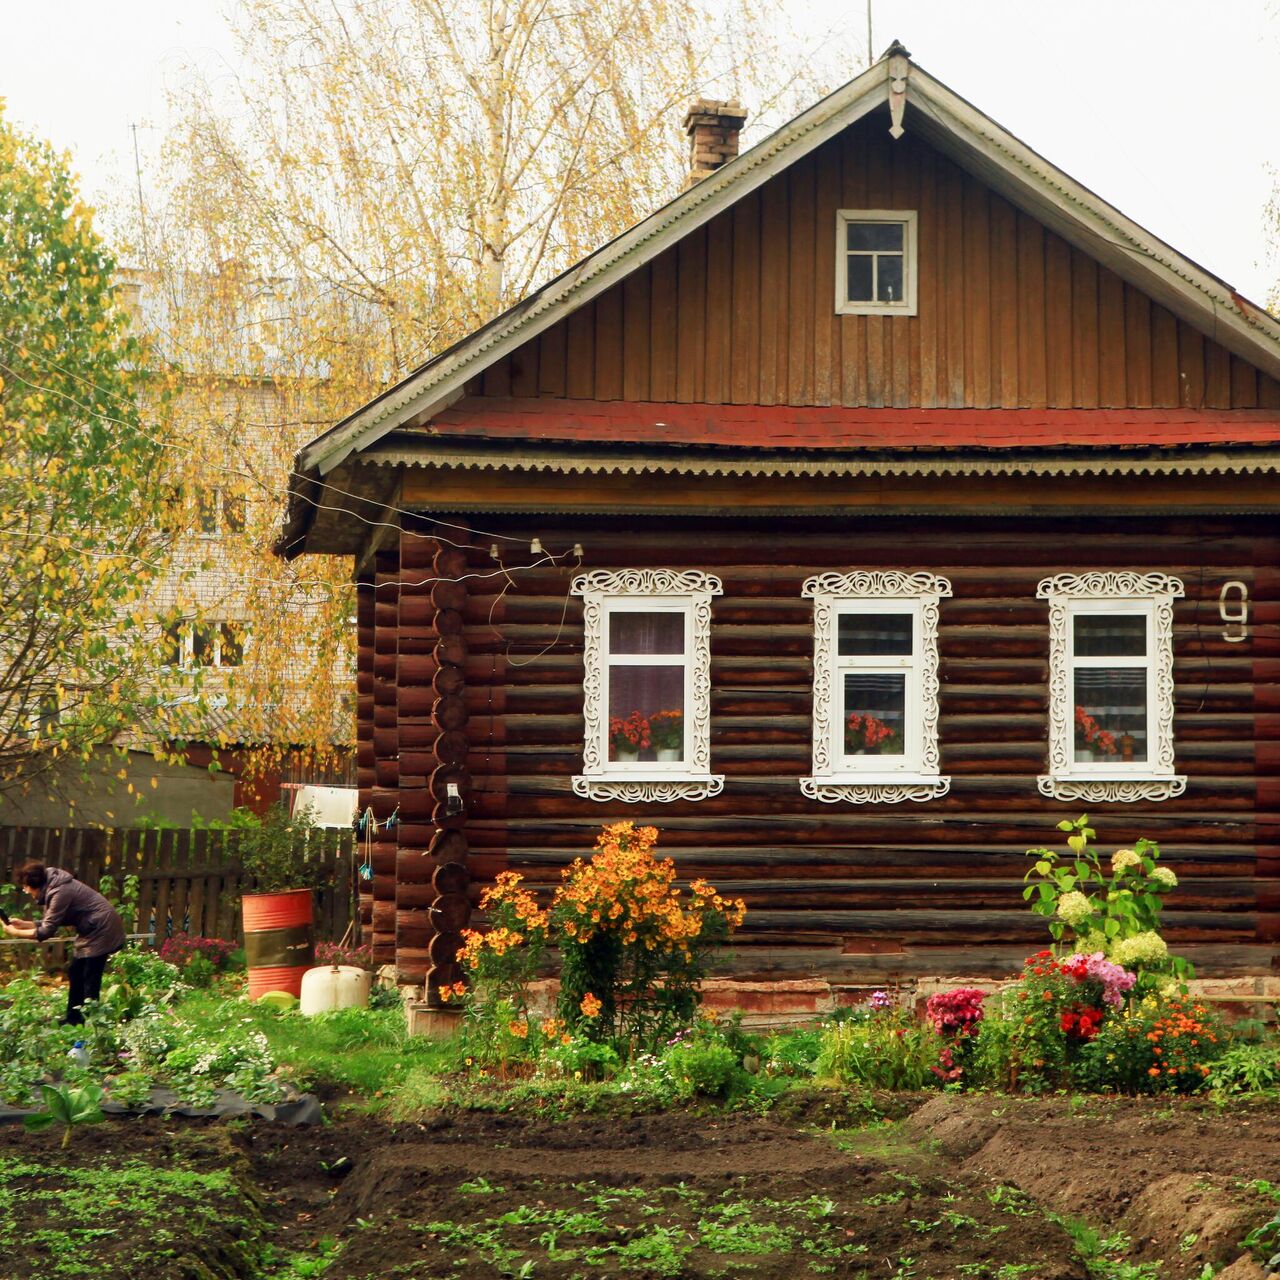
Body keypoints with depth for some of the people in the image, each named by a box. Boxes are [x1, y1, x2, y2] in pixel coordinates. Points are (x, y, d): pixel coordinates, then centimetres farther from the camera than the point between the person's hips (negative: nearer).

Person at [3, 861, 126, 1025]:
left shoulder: (60, 893, -24)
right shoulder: (51, 888, 6)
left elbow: (46, 931, -22)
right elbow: (50, 923, 11)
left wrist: (16, 933, -14)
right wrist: (23, 924, 0)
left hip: (102, 930, -10)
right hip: (91, 930, 10)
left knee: (90, 980, -8)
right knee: (75, 974, 13)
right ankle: (73, 1019, 20)